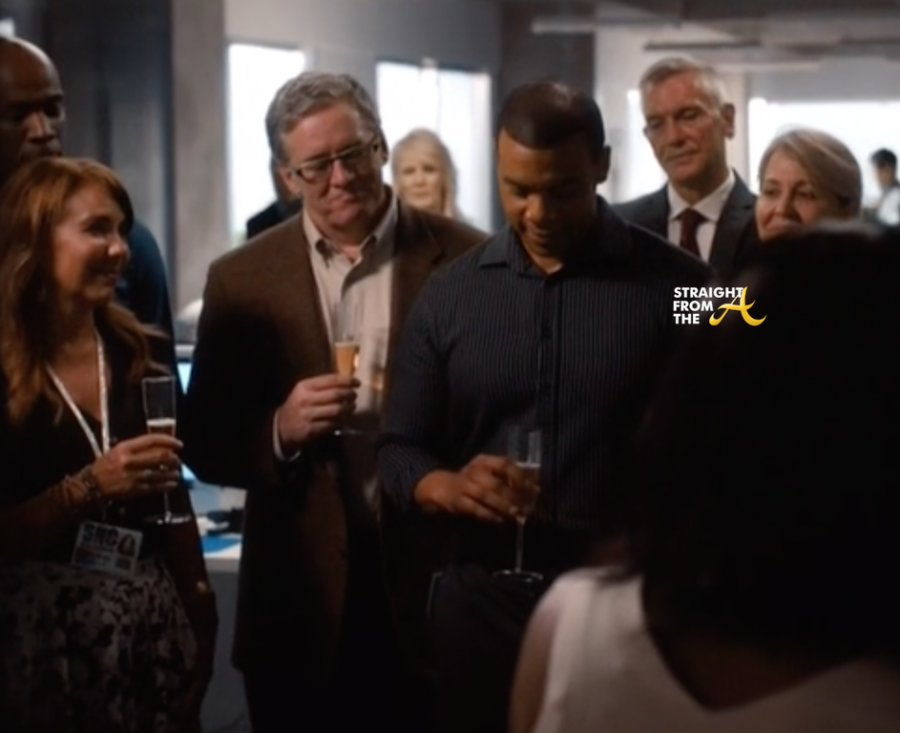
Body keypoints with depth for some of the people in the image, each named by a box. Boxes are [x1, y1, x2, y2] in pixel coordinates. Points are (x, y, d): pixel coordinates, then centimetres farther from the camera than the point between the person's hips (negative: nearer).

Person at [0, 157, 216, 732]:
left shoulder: (141, 354, 4)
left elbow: (174, 500, 10)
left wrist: (199, 622, 7)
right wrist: (88, 487, -22)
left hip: (156, 623, 4)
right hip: (46, 631, -4)